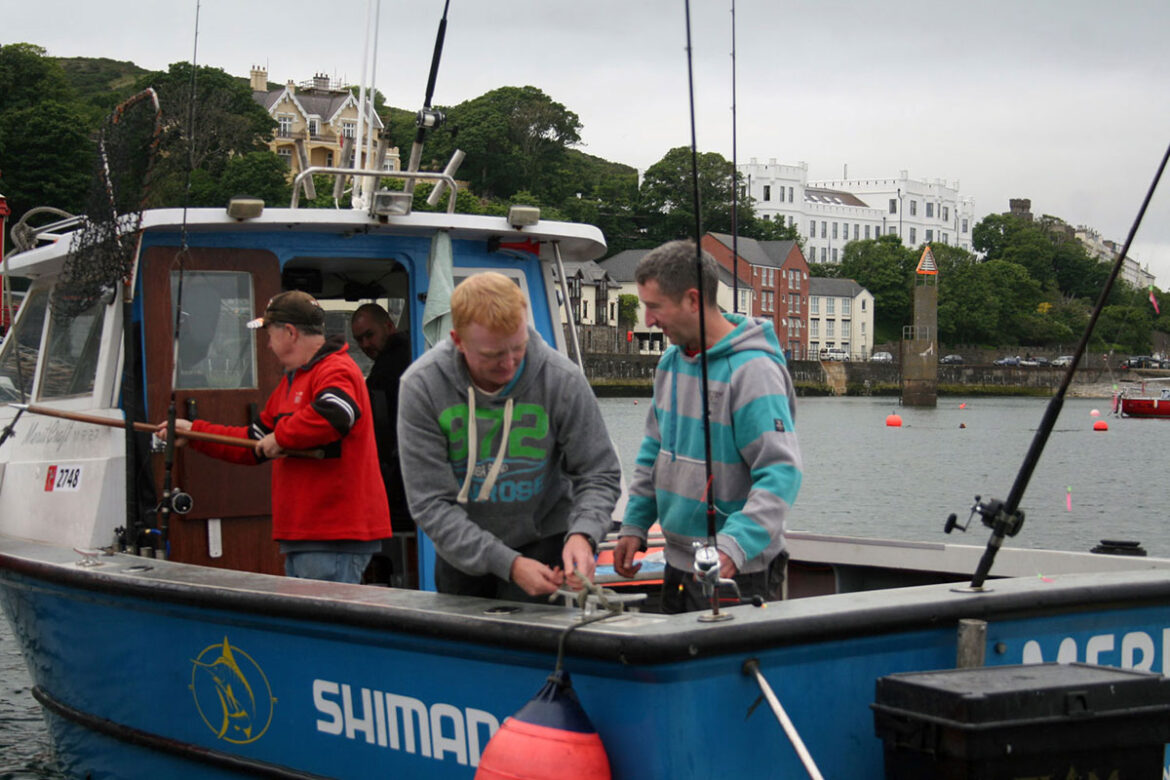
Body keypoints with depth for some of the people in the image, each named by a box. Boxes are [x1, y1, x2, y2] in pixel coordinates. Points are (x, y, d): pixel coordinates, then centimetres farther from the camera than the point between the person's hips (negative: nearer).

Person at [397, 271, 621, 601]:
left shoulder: (563, 379, -20)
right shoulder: (421, 385, -21)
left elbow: (600, 476, -9)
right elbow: (430, 503, -22)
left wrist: (582, 534, -30)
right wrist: (509, 565, -31)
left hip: (543, 543, -1)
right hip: (462, 551, 1)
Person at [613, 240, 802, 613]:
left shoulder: (752, 370, -19)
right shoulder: (671, 361, 8)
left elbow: (781, 472, -25)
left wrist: (733, 546, -35)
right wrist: (634, 525, 11)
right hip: (679, 566, 8)